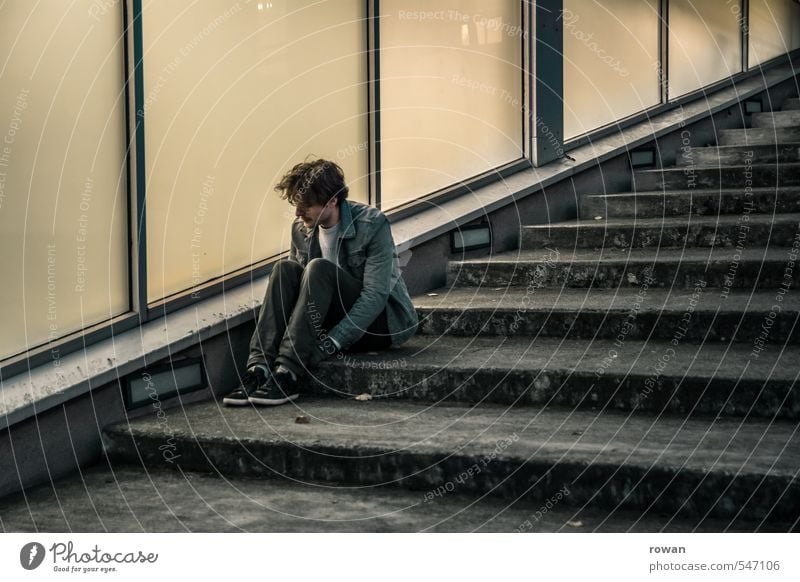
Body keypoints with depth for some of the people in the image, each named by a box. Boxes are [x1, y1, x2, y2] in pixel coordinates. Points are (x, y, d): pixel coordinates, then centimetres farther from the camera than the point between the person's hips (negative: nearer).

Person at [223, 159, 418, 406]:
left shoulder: (372, 224, -17)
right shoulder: (301, 229, 1)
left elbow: (376, 295, -24)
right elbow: (293, 287, 7)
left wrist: (330, 343, -32)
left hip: (385, 321, -6)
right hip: (336, 318, 6)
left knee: (319, 268, -30)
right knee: (285, 269, -19)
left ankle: (287, 374, -37)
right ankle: (259, 368, -33)